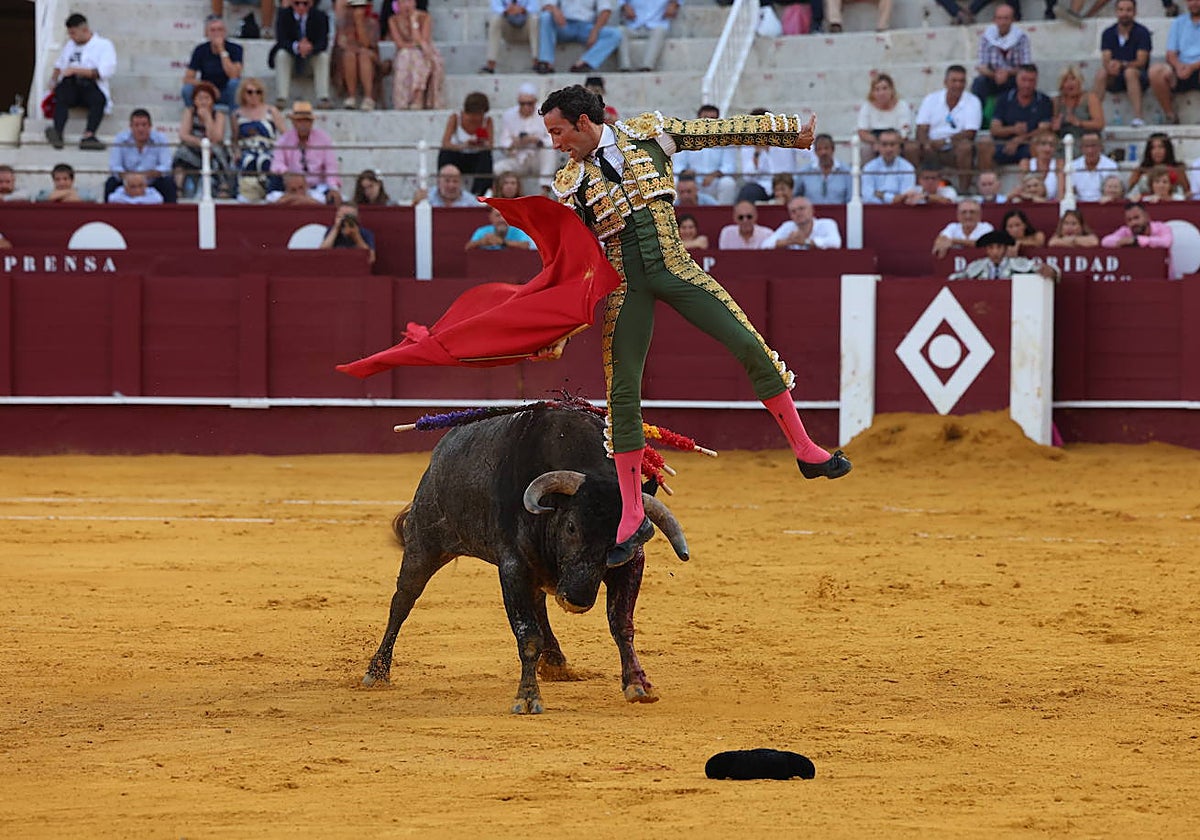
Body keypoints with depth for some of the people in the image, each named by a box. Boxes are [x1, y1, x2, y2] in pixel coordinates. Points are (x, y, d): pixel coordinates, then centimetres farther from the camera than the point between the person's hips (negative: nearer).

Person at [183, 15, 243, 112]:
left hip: (226, 96, -1)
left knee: (235, 83, -34)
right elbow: (187, 79, -8)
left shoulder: (234, 49, -10)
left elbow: (234, 76, -25)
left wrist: (222, 51, -25)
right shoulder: (201, 50, -4)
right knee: (187, 90, -29)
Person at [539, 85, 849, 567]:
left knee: (750, 347, -11)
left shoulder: (647, 134, 3)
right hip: (623, 287, 0)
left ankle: (806, 451, 3)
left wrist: (792, 132, 5)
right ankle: (632, 518, 3)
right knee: (622, 393, -5)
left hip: (673, 269, 0)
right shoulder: (569, 185, 5)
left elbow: (723, 130, 5)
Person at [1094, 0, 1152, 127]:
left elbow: (1141, 62, -13)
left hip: (1139, 76, -3)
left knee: (1130, 72, -36)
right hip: (1114, 80, 3)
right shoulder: (1108, 34, 6)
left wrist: (1122, 65, -30)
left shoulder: (1142, 32, -4)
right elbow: (1105, 61, -4)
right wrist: (1110, 66, -29)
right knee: (1101, 73, -28)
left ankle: (1138, 117, -44)